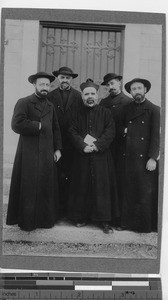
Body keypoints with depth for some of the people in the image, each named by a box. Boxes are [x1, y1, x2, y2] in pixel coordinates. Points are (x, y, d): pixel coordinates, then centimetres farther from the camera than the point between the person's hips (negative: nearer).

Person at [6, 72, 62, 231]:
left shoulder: (50, 106, 17)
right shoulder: (23, 103, -5)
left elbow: (55, 129, 20)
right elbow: (17, 124, -20)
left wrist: (57, 149, 11)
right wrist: (38, 126, -12)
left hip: (47, 154, 6)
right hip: (29, 154, -6)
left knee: (47, 187, 9)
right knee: (28, 187, 0)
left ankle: (45, 218, 22)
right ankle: (26, 220, 14)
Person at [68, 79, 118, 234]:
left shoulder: (105, 113, 4)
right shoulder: (78, 114, 8)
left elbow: (110, 132, -4)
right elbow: (73, 132, 1)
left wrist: (97, 145, -16)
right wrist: (83, 146, -15)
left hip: (101, 156, -1)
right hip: (82, 156, 1)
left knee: (102, 186, -1)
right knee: (82, 186, 6)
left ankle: (104, 220, 8)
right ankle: (81, 217, 18)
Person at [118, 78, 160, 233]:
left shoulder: (154, 110, 0)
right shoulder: (127, 109, 14)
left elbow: (156, 136, -6)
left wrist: (153, 158, -12)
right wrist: (123, 131, 1)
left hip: (145, 159, -4)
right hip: (128, 157, 4)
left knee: (146, 193, 0)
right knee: (129, 192, 7)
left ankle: (146, 224, 12)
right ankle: (129, 221, 19)